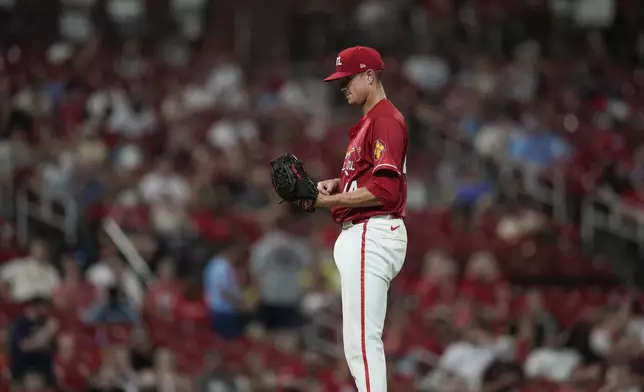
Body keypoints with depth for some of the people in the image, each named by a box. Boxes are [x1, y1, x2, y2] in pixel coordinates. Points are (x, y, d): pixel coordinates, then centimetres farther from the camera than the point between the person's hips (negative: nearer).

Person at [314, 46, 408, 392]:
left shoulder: (385, 120, -13)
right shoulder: (367, 121, 21)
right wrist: (337, 184, 12)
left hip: (372, 235, -12)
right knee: (358, 341, 14)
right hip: (358, 236, 12)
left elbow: (385, 190, -21)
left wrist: (329, 201, -18)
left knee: (362, 341, -16)